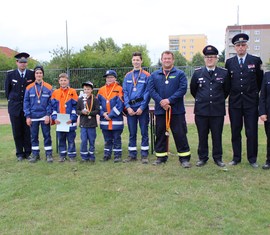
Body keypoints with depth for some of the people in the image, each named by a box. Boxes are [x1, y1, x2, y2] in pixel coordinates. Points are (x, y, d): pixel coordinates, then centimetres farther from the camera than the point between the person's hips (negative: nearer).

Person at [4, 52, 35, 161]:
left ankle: (28, 152, 13)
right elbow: (7, 88, 12)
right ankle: (19, 153, 14)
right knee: (17, 131, 5)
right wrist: (11, 100, 10)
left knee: (28, 131, 2)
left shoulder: (32, 74, 0)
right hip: (14, 107, 1)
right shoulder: (11, 74, 2)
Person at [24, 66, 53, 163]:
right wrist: (27, 116, -3)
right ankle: (35, 154, 20)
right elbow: (26, 102, 3)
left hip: (44, 116, -1)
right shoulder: (29, 88, 2)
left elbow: (50, 102, -2)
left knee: (47, 135, 4)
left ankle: (49, 154, 13)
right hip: (33, 117, 2)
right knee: (34, 136, 9)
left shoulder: (48, 87, -1)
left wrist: (48, 115, -9)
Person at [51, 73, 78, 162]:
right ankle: (62, 155, 22)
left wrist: (72, 118, -13)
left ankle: (72, 155, 14)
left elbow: (75, 107, -4)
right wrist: (54, 118, -5)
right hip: (59, 121, 3)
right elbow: (53, 107, 7)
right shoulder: (55, 93, 7)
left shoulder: (73, 92, -1)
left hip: (70, 121, -3)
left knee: (71, 139, 4)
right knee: (61, 139, 11)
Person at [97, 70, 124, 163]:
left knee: (117, 138, 5)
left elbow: (120, 104, -12)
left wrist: (110, 115, -13)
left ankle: (118, 155, 13)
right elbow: (98, 104, 9)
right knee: (107, 139, 14)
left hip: (116, 119, -4)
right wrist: (103, 113, -7)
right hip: (104, 120, 4)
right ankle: (107, 155, 24)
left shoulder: (119, 89, -5)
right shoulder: (101, 90, 9)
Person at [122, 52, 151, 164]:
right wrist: (128, 107, -6)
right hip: (130, 108, 3)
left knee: (144, 132, 3)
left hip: (142, 108, -3)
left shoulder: (146, 76, -1)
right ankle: (132, 155, 18)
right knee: (132, 133, 9)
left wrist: (142, 107, -13)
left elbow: (147, 93, -6)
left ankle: (144, 155, 12)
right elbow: (125, 92, 6)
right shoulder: (127, 76, 10)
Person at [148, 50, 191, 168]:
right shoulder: (154, 75, 12)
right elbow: (151, 90, 1)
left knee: (180, 134, -2)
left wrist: (169, 100, -15)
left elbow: (183, 89, -7)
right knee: (160, 134, 9)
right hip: (160, 110, 3)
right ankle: (161, 157, 21)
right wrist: (161, 102, -13)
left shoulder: (180, 74, 4)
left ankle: (184, 158, 6)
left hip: (177, 110, -2)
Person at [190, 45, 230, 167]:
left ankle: (218, 158, 19)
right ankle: (202, 158, 18)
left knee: (217, 135, 6)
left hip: (218, 110, 0)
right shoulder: (197, 73, 2)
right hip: (201, 110, 0)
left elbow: (227, 90, 13)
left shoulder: (224, 73, 1)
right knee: (202, 136, 7)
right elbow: (193, 90, 14)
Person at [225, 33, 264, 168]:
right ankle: (236, 158, 18)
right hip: (235, 102, 2)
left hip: (251, 102, -2)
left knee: (252, 131, 1)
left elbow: (260, 80, 8)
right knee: (235, 131, 7)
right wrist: (233, 92, 12)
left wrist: (254, 93, 12)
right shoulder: (229, 62, 6)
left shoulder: (256, 60, 1)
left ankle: (252, 159, 13)